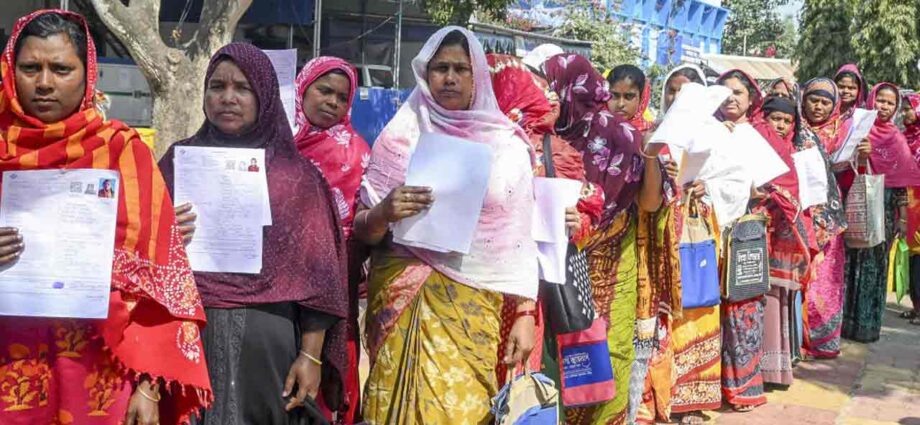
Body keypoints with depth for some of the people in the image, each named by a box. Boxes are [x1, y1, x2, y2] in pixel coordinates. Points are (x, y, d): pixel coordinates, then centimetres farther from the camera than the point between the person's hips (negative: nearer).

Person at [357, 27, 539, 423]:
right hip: (407, 300, 0)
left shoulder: (508, 144, 5)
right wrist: (383, 214, -18)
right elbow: (363, 231, 3)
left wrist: (526, 313, -1)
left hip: (477, 307, 1)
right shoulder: (400, 136, 4)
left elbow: (520, 238, 5)